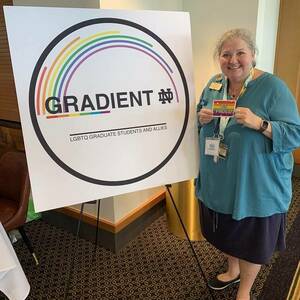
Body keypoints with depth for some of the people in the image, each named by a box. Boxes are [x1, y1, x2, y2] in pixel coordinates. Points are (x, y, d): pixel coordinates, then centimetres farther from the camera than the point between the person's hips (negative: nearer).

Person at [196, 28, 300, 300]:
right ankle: (233, 271, 52)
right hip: (220, 182, 5)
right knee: (227, 230, 23)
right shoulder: (214, 84, 4)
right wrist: (202, 118, -9)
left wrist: (259, 123, -31)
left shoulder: (273, 87, -14)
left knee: (252, 237, 13)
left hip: (256, 184, -5)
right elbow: (201, 118, 14)